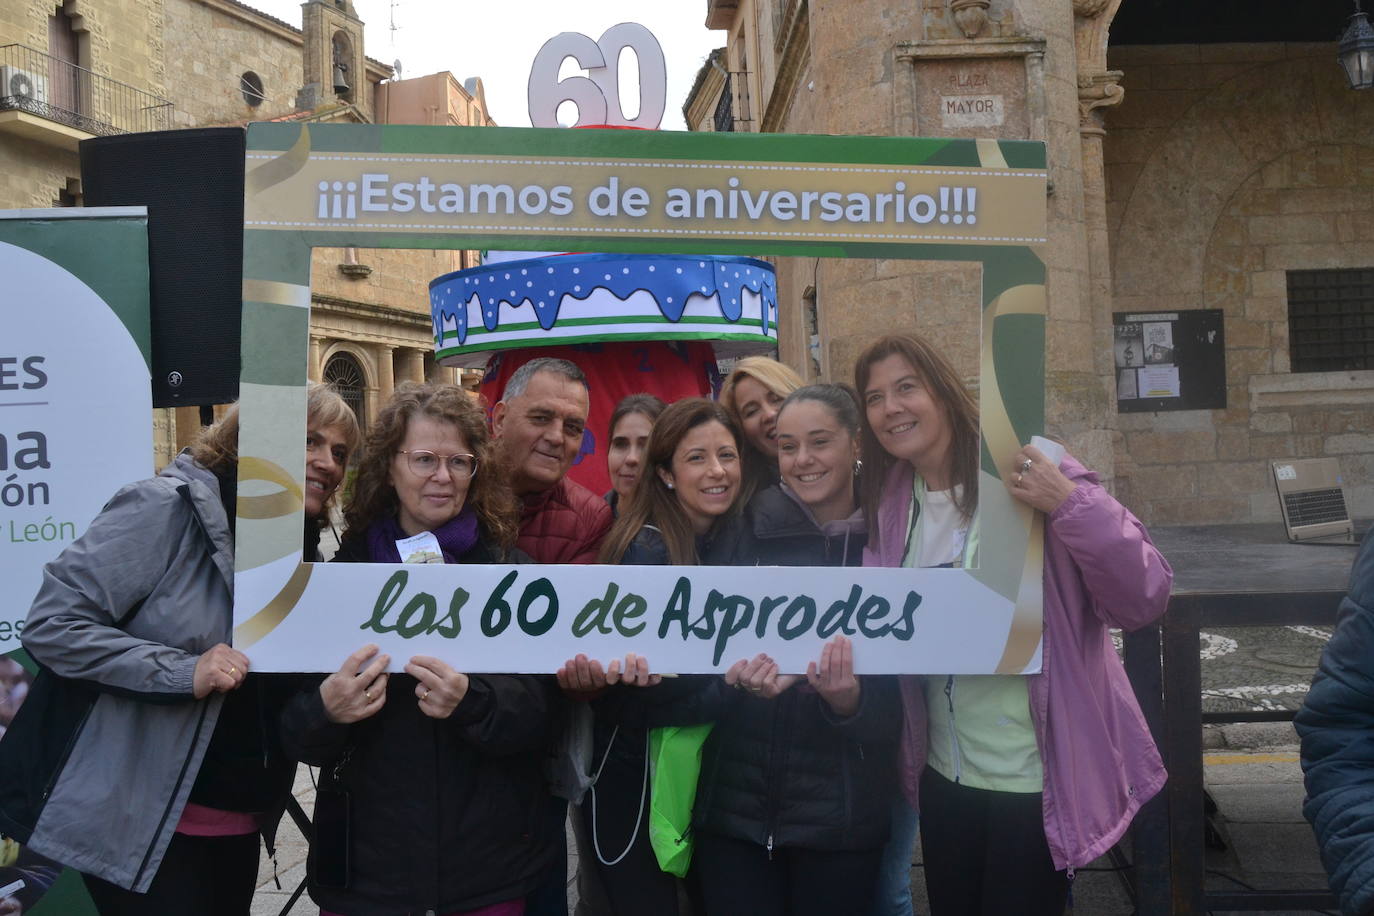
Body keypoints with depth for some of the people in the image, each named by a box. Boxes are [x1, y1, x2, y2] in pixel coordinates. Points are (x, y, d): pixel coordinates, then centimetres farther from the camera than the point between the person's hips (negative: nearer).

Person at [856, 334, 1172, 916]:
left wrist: (1070, 505, -32)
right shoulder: (887, 503, 1)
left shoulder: (1023, 470, -15)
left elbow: (1143, 599, -18)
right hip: (943, 775, 5)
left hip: (1035, 780, -5)